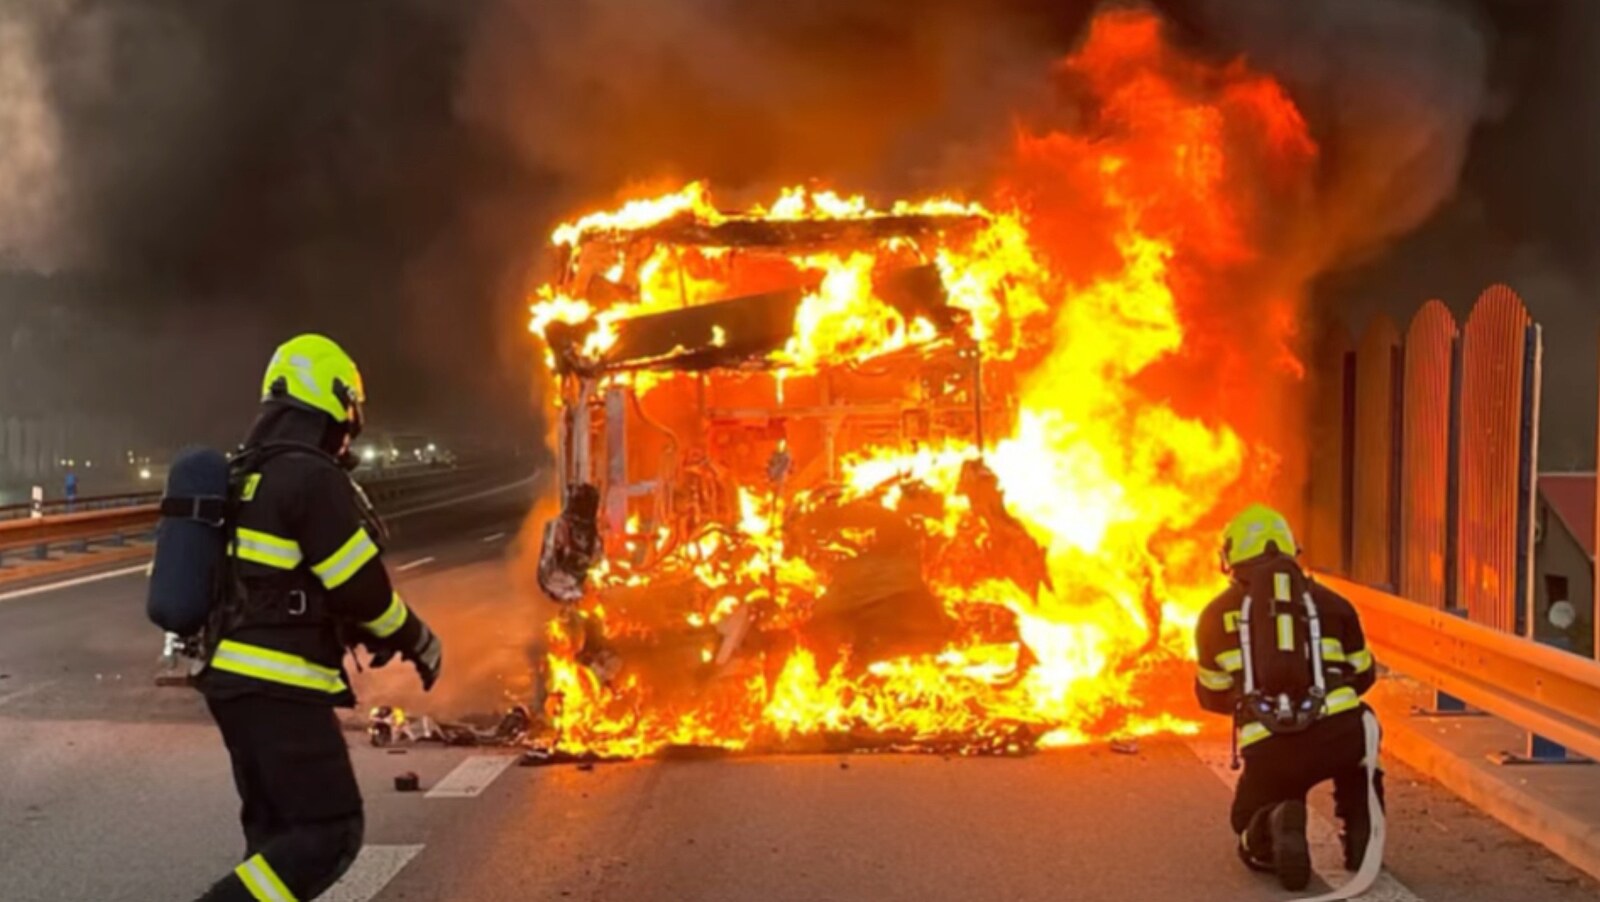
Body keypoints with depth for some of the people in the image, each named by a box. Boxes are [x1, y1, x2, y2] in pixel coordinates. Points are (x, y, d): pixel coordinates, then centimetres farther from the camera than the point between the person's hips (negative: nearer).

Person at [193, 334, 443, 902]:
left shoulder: (246, 476, 14)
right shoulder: (313, 477, -15)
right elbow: (361, 586, -14)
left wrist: (359, 631, 21)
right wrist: (419, 642, 2)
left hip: (233, 674, 10)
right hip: (280, 686, -10)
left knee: (276, 830, 16)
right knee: (330, 832, -6)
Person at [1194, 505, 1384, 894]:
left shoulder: (1216, 615, 14)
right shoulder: (1329, 602, 17)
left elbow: (1213, 696, 23)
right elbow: (1363, 675, 30)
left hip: (1268, 750, -1)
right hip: (1338, 733, 1)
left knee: (1254, 839, 26)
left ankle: (1275, 828, -11)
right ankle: (1363, 841, 22)